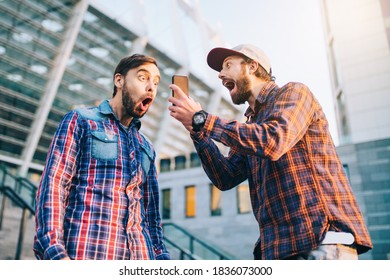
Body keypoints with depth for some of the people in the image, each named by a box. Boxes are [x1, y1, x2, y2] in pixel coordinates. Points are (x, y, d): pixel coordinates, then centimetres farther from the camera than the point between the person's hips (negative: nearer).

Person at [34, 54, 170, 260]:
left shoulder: (146, 148, 21)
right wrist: (54, 252, -16)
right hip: (86, 253, -5)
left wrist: (160, 255, 8)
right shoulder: (80, 121, 6)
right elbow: (52, 187, -5)